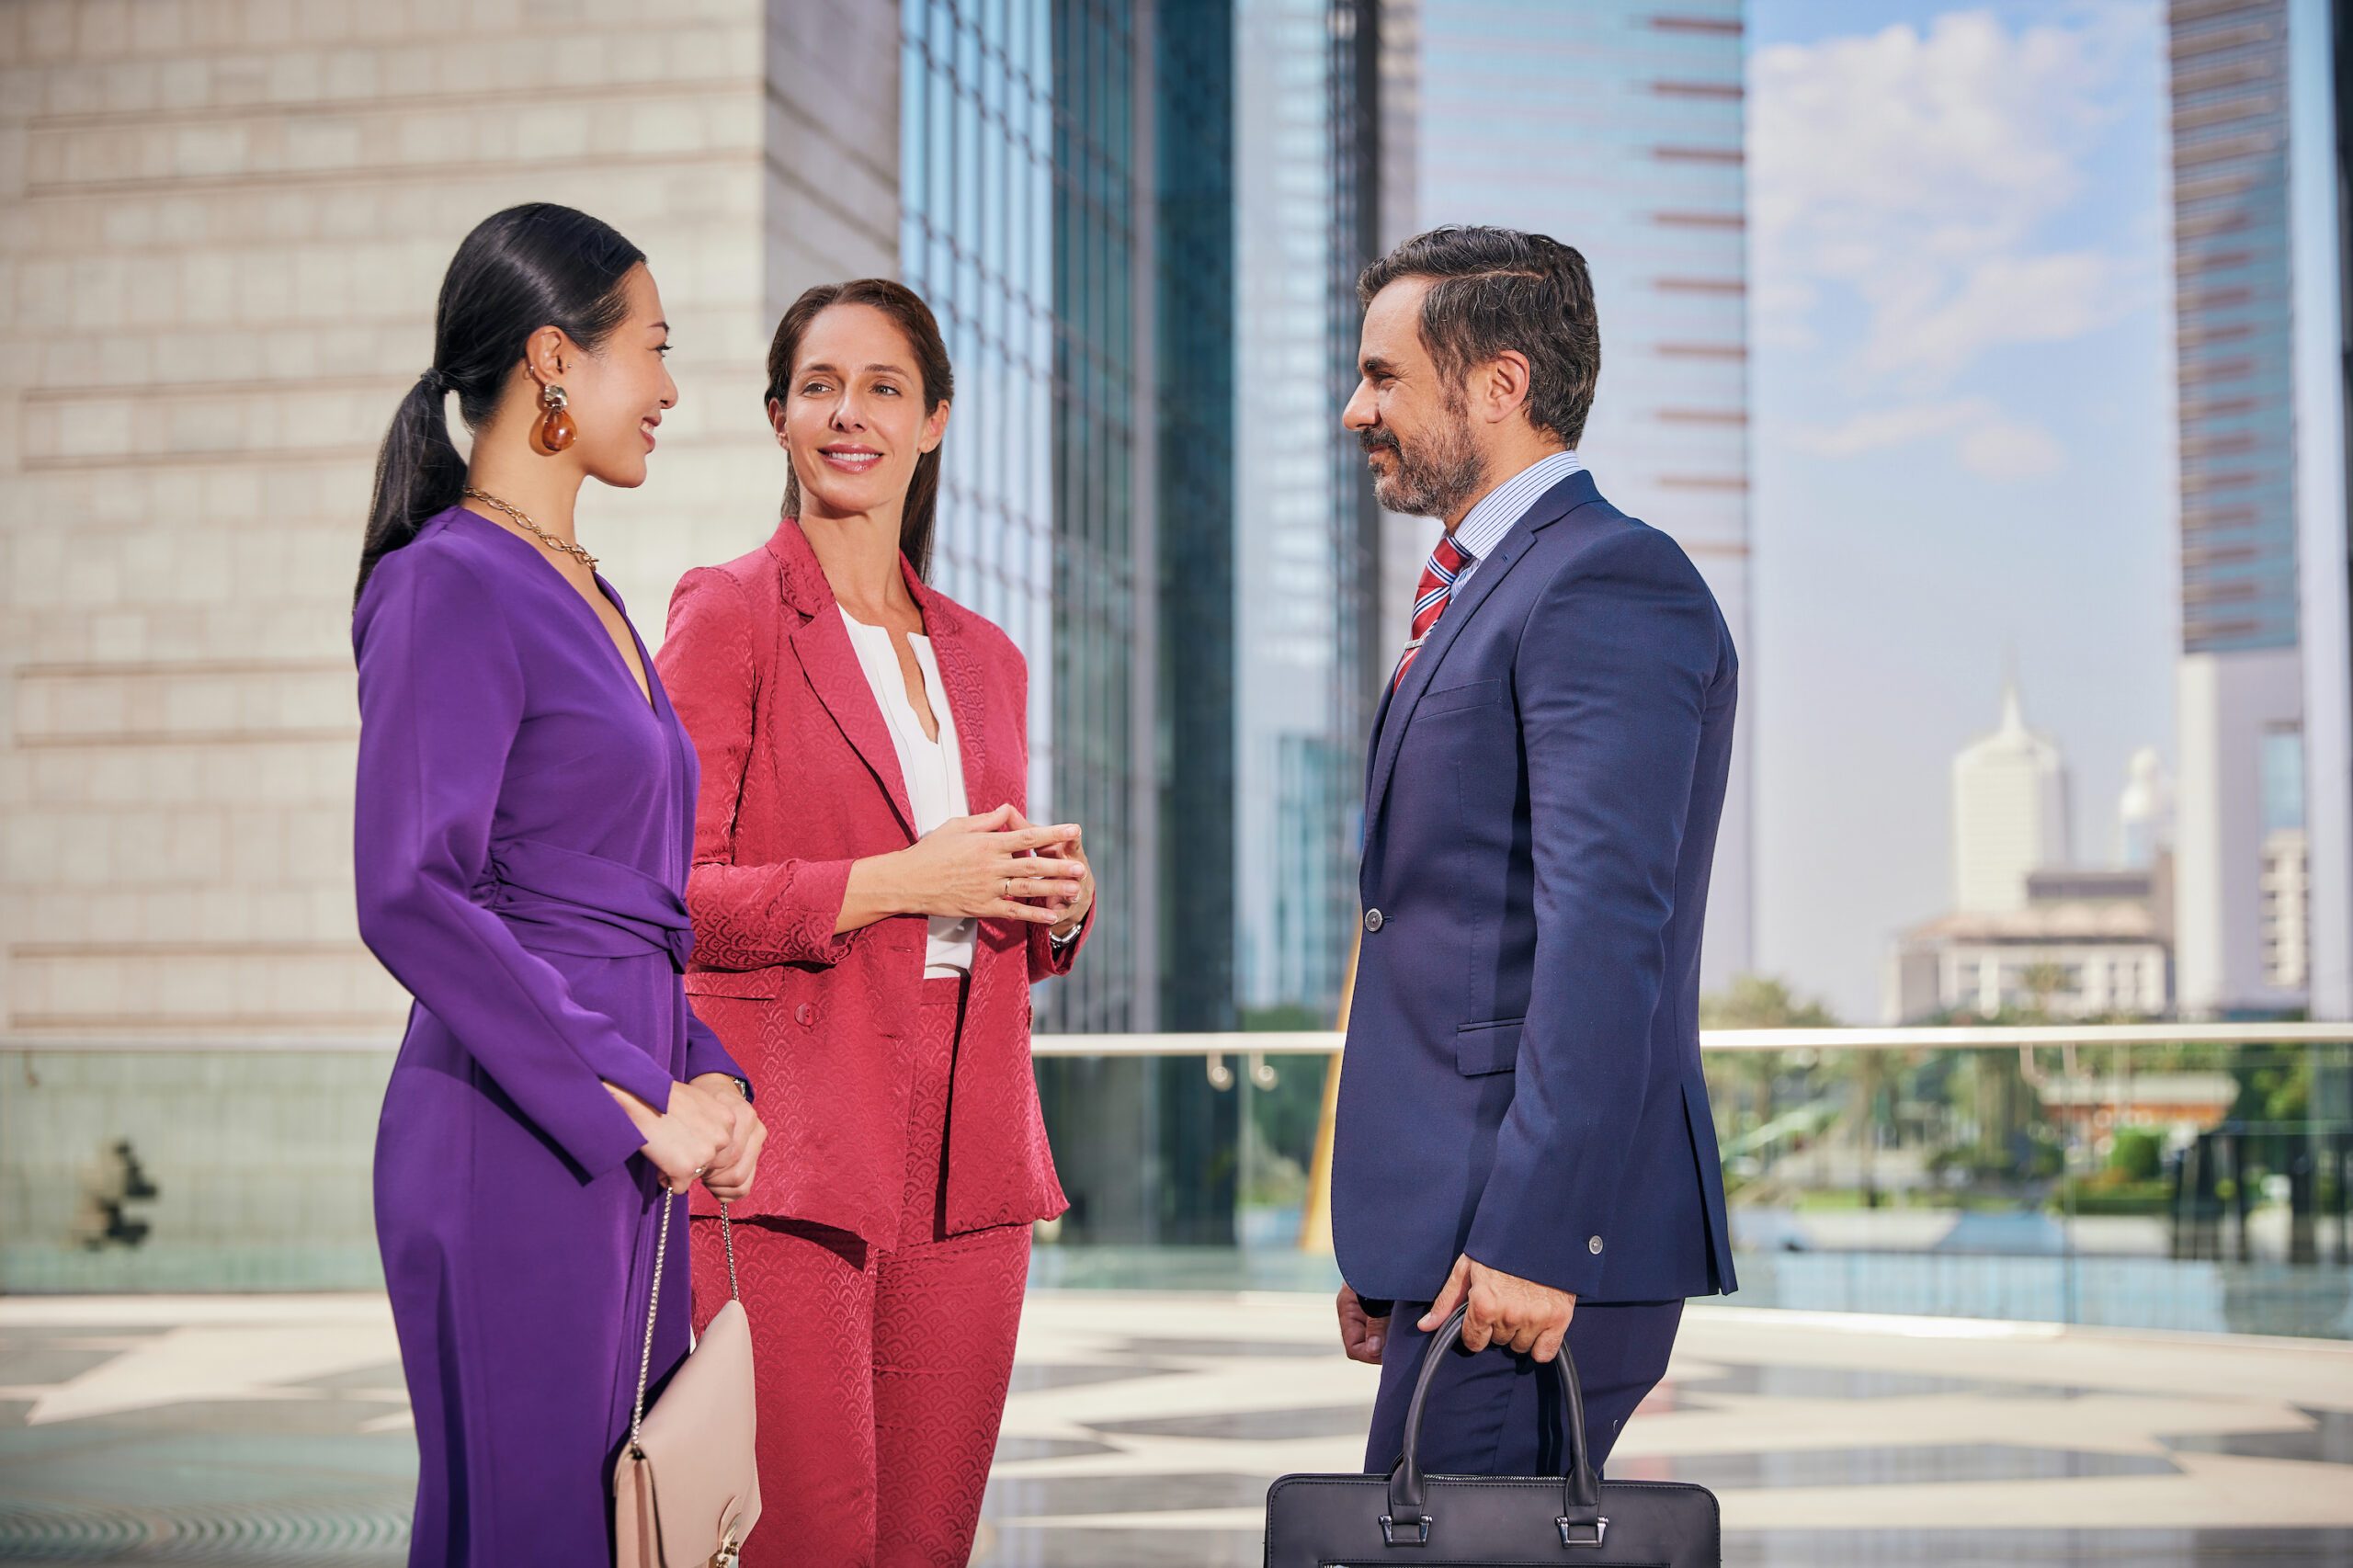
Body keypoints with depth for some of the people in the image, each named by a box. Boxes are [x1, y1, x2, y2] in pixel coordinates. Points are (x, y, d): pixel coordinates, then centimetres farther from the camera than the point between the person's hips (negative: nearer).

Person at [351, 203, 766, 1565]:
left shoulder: (588, 596, 17)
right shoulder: (451, 586, -10)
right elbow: (413, 898, -20)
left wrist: (707, 1075, 5)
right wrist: (637, 1098, -17)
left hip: (627, 1149, 9)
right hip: (513, 1144, -9)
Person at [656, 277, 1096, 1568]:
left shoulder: (984, 658, 18)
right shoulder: (728, 615, 0)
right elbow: (663, 892, -8)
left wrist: (1061, 901, 2)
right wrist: (894, 882, -14)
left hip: (964, 1162, 6)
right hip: (790, 1161, -5)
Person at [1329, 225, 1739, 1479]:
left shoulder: (1609, 587, -11)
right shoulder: (1478, 593, 21)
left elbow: (1606, 928, -21)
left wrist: (1529, 1236, -25)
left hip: (1535, 1250, -10)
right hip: (1456, 1234, 10)